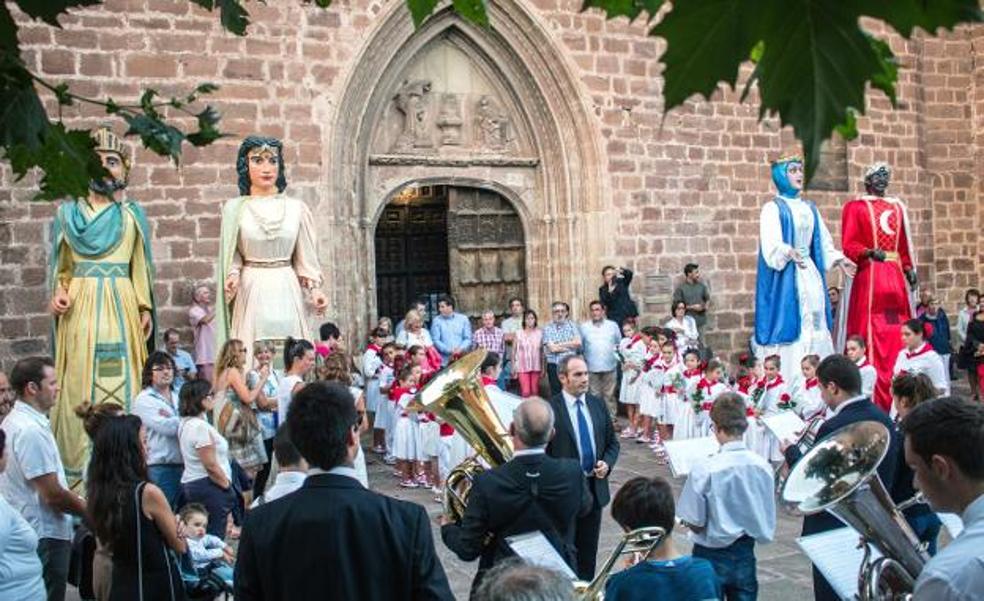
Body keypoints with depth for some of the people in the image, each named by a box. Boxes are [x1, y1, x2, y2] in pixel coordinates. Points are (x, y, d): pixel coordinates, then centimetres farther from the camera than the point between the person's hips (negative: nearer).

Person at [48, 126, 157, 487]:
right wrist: (58, 293, -7)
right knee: (79, 381, -1)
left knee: (120, 380, -2)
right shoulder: (68, 211, 11)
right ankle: (77, 465, 3)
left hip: (121, 305, 0)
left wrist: (146, 308, 1)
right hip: (80, 306, 0)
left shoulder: (132, 214, 10)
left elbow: (140, 268, 9)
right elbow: (60, 266, 11)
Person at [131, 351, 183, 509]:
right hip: (159, 468, -6)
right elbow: (166, 428, -15)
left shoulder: (178, 397, 16)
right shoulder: (144, 400, -3)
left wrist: (173, 420, -8)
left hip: (182, 465, 6)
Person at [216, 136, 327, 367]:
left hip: (287, 291, 1)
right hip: (251, 291, -1)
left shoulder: (297, 208, 7)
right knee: (252, 357, -4)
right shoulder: (234, 208, 4)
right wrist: (233, 276, -14)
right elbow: (231, 257, 5)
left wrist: (314, 288, -3)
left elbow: (305, 257, 9)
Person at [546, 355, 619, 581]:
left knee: (588, 549, 14)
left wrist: (607, 463, -5)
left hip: (595, 487, 5)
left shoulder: (598, 404, 5)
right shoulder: (550, 408, -12)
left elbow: (612, 443, 13)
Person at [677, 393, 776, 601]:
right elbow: (767, 522, 2)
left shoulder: (704, 470, -22)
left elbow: (695, 525, -15)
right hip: (746, 554, 4)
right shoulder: (763, 466, -9)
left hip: (712, 555, -3)